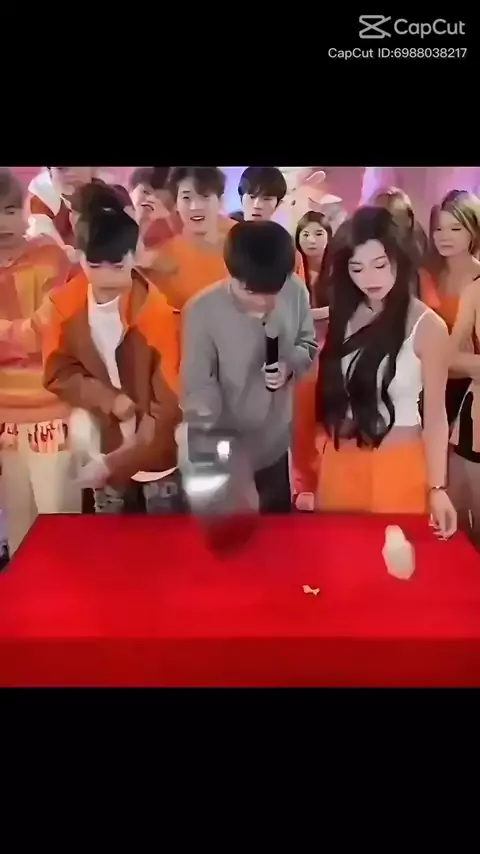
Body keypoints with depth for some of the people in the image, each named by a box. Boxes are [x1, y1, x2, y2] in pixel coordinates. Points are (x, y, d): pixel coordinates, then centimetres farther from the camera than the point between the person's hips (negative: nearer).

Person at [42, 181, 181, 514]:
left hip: (154, 450, -3)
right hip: (103, 446, 3)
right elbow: (59, 374, -3)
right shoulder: (66, 304, -10)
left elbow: (169, 398, -20)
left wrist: (118, 460, -25)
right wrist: (108, 399, -21)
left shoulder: (154, 309, -21)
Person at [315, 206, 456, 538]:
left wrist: (437, 487, -13)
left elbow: (435, 413, -9)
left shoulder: (427, 326, -12)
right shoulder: (344, 316, 2)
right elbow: (331, 391, 6)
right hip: (339, 462, 4)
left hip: (396, 466, -4)